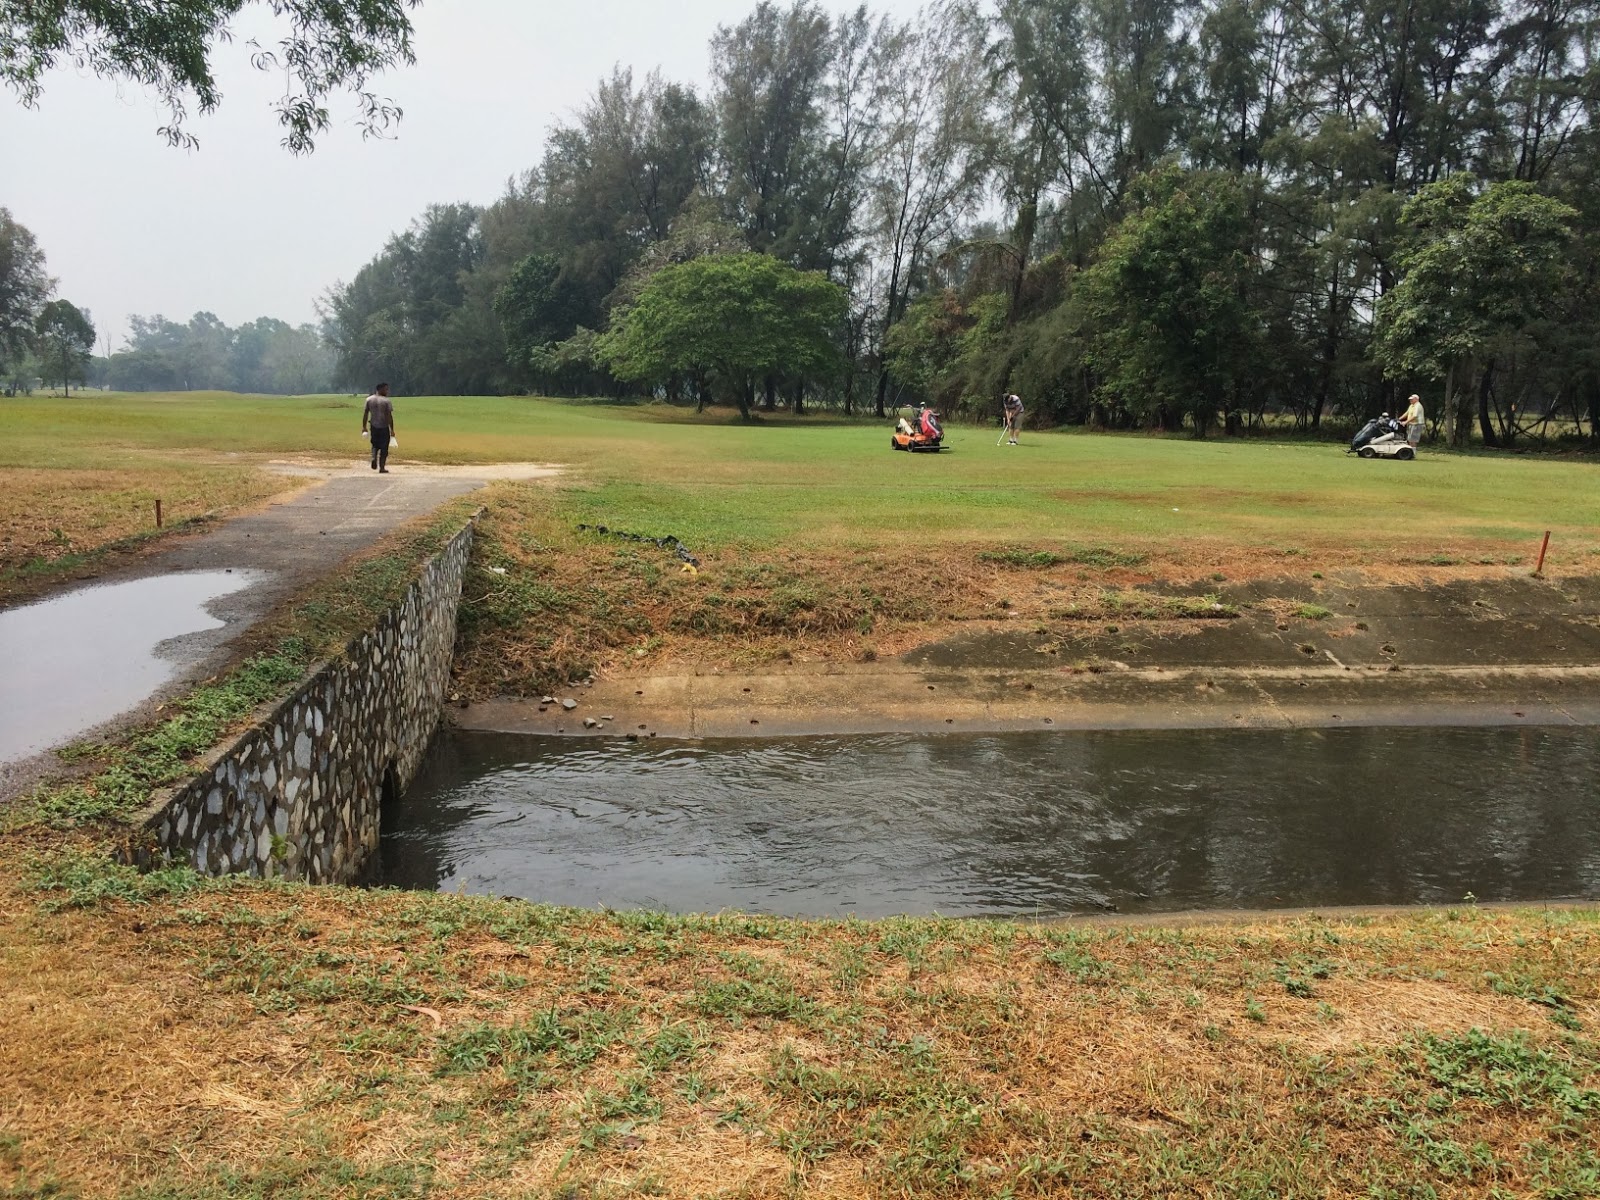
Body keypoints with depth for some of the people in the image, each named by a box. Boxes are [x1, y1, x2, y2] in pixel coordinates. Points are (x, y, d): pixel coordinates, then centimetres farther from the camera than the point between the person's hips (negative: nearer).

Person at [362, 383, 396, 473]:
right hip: (384, 427, -4)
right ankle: (382, 468, 5)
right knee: (384, 448, 5)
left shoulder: (369, 399, 3)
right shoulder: (387, 401, -11)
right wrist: (392, 429, -11)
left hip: (374, 426, 4)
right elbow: (389, 416, -14)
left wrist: (364, 427, 11)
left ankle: (374, 458, -4)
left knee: (375, 444, 22)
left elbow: (365, 414, 5)